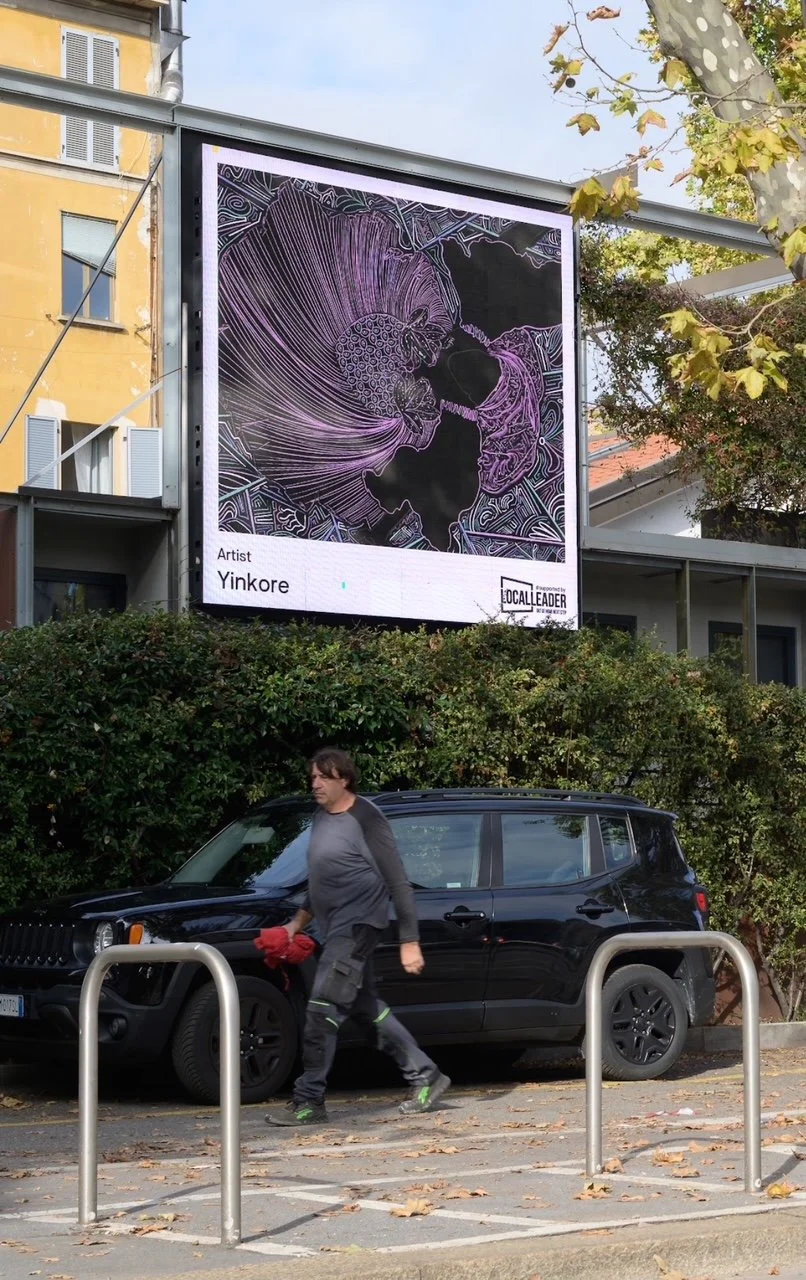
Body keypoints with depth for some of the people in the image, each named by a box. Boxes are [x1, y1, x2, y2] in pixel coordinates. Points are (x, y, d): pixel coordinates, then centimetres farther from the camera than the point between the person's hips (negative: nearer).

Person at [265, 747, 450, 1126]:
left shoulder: (366, 818, -13)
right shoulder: (321, 818, 13)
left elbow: (397, 883, -13)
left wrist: (410, 942, -16)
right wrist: (298, 921, 18)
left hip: (359, 922, -9)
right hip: (335, 925, 9)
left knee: (323, 1007, -12)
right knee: (366, 1007, 14)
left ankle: (308, 1102, -7)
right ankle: (425, 1076, 25)